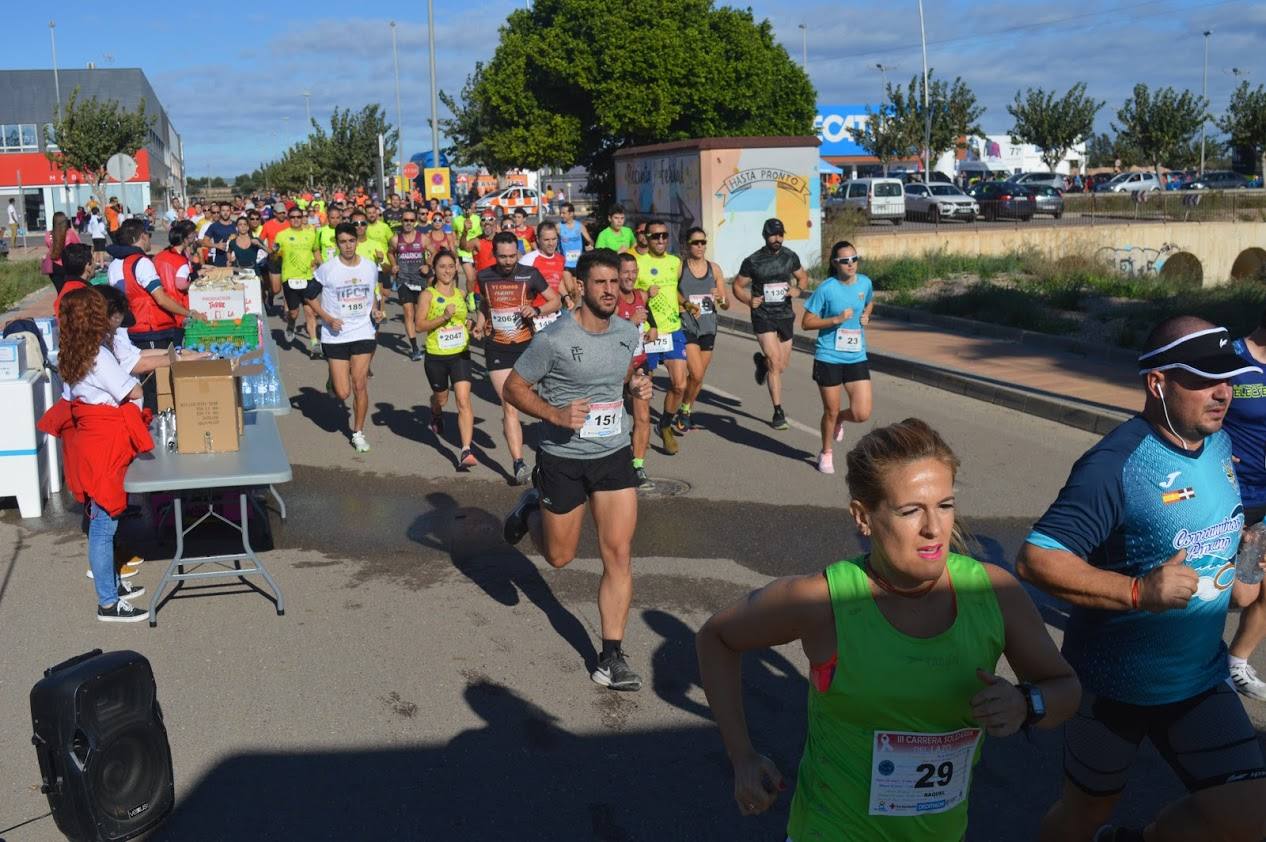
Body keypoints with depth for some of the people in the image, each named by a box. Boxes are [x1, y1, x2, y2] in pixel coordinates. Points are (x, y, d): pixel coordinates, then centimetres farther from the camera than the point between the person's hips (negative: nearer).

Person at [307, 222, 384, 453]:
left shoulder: (371, 267, 3)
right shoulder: (326, 269, -8)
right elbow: (312, 298, 0)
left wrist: (376, 311, 1)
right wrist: (328, 319, -14)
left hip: (364, 333, 2)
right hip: (335, 336, -2)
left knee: (360, 385, -4)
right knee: (343, 393, -3)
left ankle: (358, 433, 12)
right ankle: (333, 382, 36)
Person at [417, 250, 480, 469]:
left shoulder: (461, 294, 7)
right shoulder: (427, 295, -7)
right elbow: (420, 325, -14)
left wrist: (471, 324, 3)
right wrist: (444, 317, -25)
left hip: (460, 354, 2)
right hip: (436, 356, -1)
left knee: (463, 400, -13)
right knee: (441, 398, 20)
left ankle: (466, 451, -17)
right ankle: (436, 416, 59)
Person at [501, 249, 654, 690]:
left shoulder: (628, 333, 1)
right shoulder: (554, 339, -17)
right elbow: (513, 388, -9)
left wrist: (635, 385, -2)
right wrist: (556, 414, -24)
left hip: (614, 455, 4)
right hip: (563, 458, -3)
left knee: (619, 554, -4)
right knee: (559, 556, 13)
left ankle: (612, 657, 6)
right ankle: (531, 508, 46)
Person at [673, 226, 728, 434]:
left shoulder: (714, 269, 6)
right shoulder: (679, 268, -4)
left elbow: (726, 305, 8)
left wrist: (721, 299, -15)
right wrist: (684, 305, -16)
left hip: (708, 328, 4)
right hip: (686, 327, -4)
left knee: (698, 377, 10)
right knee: (696, 374, -17)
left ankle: (685, 414, 28)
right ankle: (684, 411, 5)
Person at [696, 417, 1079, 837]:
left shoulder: (995, 591, -15)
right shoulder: (822, 600, -22)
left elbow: (1065, 687, -1)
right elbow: (716, 637, -6)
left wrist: (1025, 705, -22)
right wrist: (742, 758, -9)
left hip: (943, 829, 5)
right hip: (834, 827, -4)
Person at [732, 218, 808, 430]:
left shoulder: (790, 257, 3)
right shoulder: (752, 261, -7)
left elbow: (803, 277, 17)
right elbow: (737, 286, 1)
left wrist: (798, 289, -6)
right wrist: (749, 300, -18)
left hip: (785, 316, 4)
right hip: (763, 317, -4)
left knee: (782, 366, 12)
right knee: (775, 364, -13)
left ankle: (761, 360, 48)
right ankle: (778, 412, -6)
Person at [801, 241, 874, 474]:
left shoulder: (865, 283, 1)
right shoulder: (826, 288, -12)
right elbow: (806, 322, -9)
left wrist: (865, 316, 3)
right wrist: (836, 319, -20)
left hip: (857, 358, 4)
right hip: (828, 358, -4)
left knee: (861, 414, -4)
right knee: (830, 411, 8)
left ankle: (839, 419, 32)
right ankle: (826, 453, 33)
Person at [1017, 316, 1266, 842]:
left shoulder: (1222, 447, 0)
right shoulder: (1118, 464, -25)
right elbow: (1036, 561, -31)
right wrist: (1139, 591, -35)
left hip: (1199, 678, 6)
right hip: (1114, 684, -6)